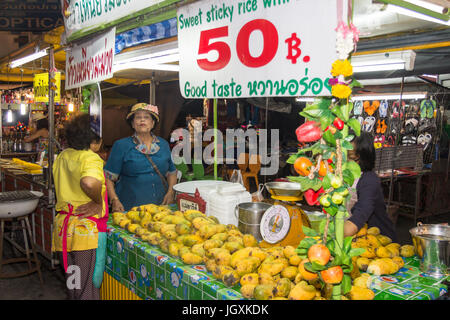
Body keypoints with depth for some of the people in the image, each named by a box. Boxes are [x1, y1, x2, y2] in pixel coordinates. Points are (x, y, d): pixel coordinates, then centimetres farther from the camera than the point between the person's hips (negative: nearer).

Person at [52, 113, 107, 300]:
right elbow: (89, 182, -39)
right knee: (88, 289, 5)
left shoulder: (62, 156, 10)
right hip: (87, 228, -8)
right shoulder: (91, 158, -17)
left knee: (72, 283, 23)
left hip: (63, 226, 8)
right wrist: (98, 201, -21)